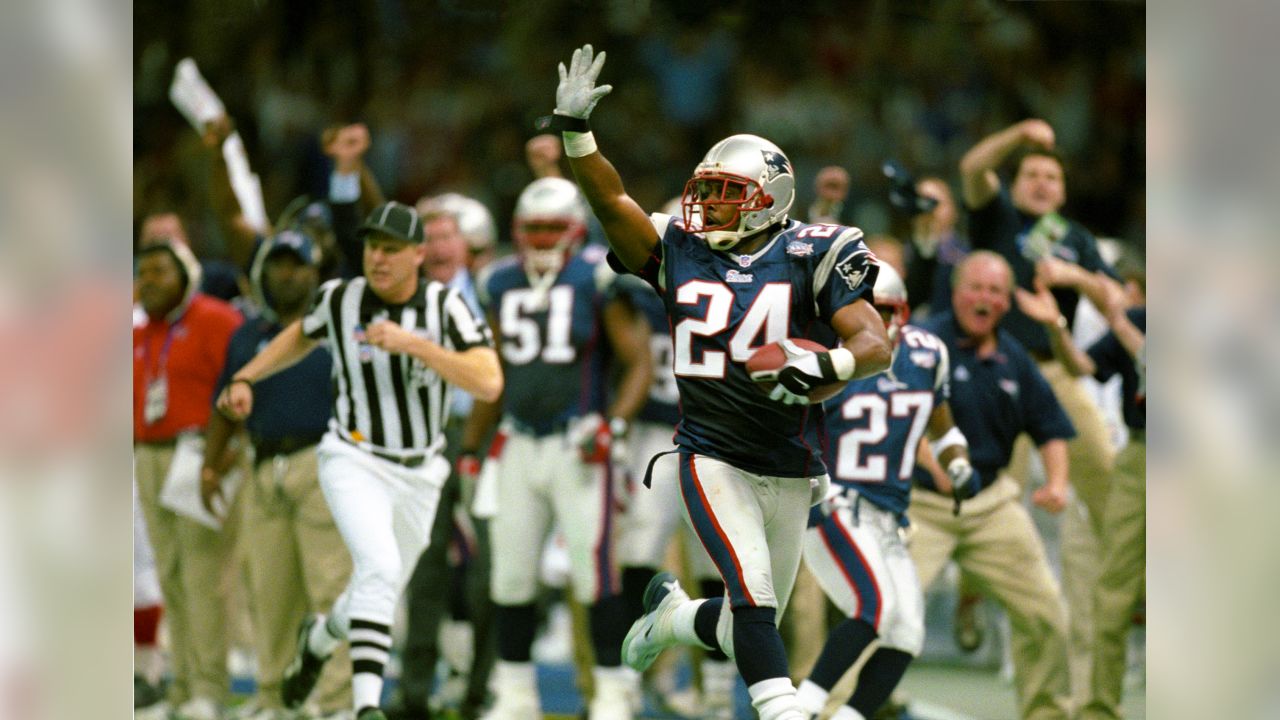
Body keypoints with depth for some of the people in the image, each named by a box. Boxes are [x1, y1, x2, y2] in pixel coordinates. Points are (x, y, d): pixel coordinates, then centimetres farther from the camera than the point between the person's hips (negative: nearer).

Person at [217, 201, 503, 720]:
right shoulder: (339, 298, -6)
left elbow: (489, 383, -24)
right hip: (353, 463, -2)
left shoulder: (445, 307, -11)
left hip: (418, 477, 2)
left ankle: (318, 639, 50)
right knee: (379, 568, -27)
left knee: (378, 594, 16)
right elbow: (303, 335, 18)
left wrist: (411, 343, -31)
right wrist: (245, 378, 8)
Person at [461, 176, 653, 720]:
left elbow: (639, 364, -4)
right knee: (511, 575, 6)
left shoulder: (598, 279, -4)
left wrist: (614, 424, -17)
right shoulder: (501, 284, 11)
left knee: (594, 571, -9)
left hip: (578, 445, -5)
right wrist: (469, 448, 19)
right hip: (519, 445, 5)